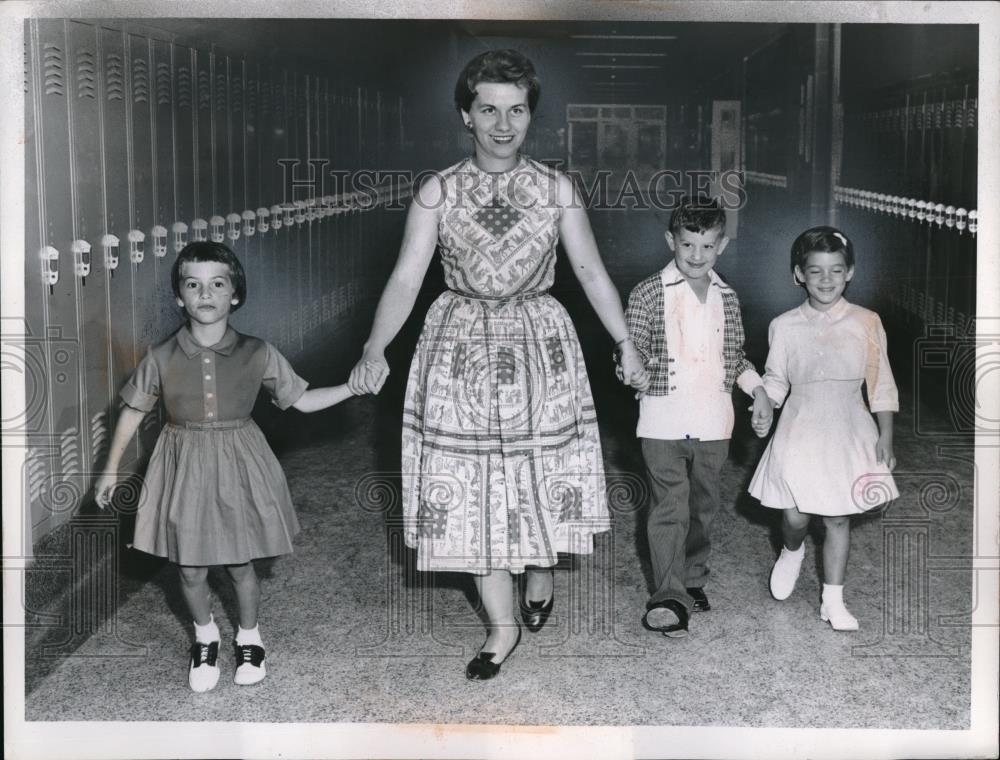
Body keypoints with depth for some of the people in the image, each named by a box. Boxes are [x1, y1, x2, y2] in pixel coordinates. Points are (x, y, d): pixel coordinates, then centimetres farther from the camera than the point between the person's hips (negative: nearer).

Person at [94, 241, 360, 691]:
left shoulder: (257, 355, -10)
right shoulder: (162, 358, -9)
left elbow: (302, 400, -1)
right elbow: (133, 411, 5)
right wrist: (112, 468, 11)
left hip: (238, 467, -1)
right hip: (184, 468, 1)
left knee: (240, 565, 11)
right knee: (190, 568, 11)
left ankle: (249, 637, 37)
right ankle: (205, 637, 38)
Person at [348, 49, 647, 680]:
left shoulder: (557, 189, -1)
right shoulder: (438, 193, -3)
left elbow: (593, 274, 3)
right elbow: (406, 279, -8)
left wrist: (627, 344, -2)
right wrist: (375, 349, -21)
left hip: (541, 344, 0)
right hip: (461, 346, 0)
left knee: (542, 472, 7)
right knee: (473, 485, 3)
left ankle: (542, 574, 39)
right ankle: (503, 626, 16)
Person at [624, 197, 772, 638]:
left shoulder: (727, 298, 11)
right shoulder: (649, 294, -4)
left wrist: (758, 391, 9)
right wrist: (637, 364, -23)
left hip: (713, 423, 5)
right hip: (664, 422, -4)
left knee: (703, 506, 14)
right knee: (670, 507, -10)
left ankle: (692, 581, 28)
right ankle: (669, 598, -11)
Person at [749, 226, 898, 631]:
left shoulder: (866, 324, -2)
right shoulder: (785, 326, -3)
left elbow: (882, 386, 3)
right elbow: (775, 379, 6)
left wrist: (886, 436, 1)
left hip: (847, 434, 1)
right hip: (800, 432, 0)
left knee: (838, 519, 8)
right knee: (795, 516, -1)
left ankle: (833, 601, 21)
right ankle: (792, 552, 37)